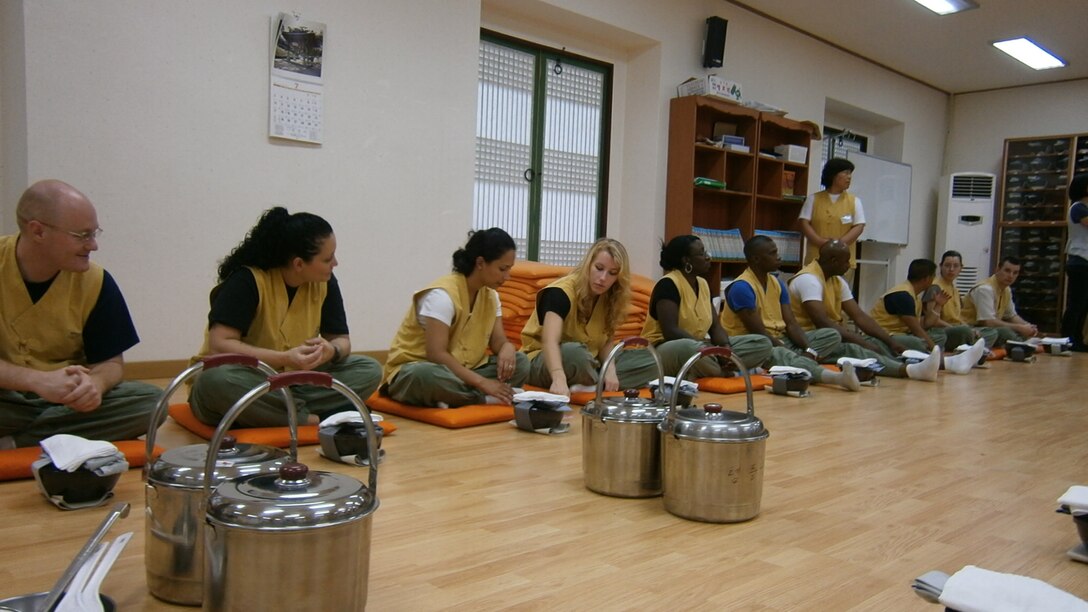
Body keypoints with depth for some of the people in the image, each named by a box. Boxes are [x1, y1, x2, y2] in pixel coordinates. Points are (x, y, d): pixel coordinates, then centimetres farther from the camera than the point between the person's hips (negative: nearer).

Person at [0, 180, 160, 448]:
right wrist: (38, 380, -29)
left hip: (69, 402, 4)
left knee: (149, 401, -23)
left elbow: (111, 361, 0)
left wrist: (95, 383, -23)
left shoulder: (96, 283, -4)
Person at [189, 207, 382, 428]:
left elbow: (342, 340, 1)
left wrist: (331, 350, -24)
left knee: (370, 370, -15)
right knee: (216, 381, -39)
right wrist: (285, 359, -35)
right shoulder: (247, 280, -18)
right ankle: (312, 418, -26)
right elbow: (219, 345, -25)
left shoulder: (325, 283, -4)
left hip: (290, 385, 4)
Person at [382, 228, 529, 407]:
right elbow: (436, 354, -27)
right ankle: (488, 399, -22)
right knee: (429, 375, -43)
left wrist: (507, 351, -24)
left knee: (519, 362, -12)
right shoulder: (443, 294, -21)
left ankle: (453, 397, -22)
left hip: (459, 372, 7)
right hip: (416, 371, -7)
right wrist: (482, 382, -30)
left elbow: (499, 342, 2)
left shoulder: (491, 295, 4)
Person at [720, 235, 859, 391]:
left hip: (780, 340, 9)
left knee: (832, 336, -1)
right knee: (779, 354, -41)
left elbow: (791, 324, 4)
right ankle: (838, 377, -61)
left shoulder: (777, 283, 10)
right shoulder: (741, 287, -15)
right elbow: (759, 332, -19)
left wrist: (809, 350, -14)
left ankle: (788, 359, -29)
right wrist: (794, 354, -21)